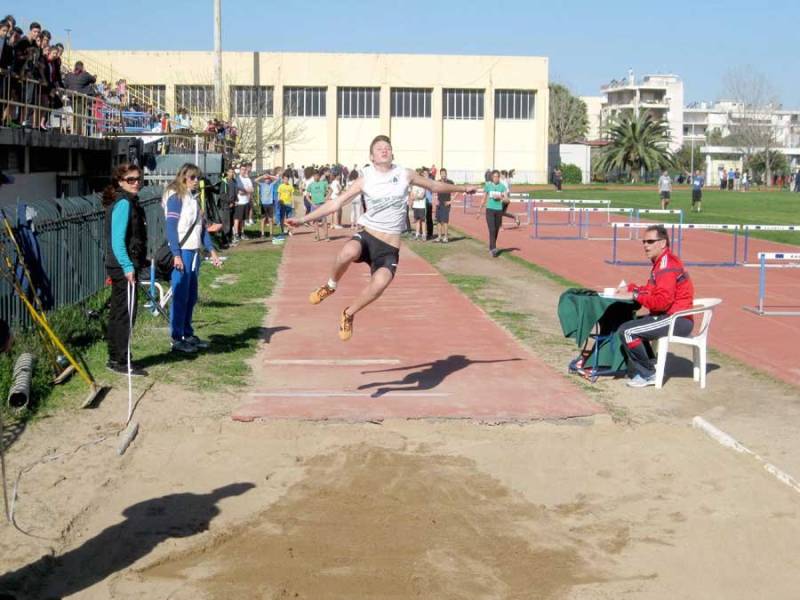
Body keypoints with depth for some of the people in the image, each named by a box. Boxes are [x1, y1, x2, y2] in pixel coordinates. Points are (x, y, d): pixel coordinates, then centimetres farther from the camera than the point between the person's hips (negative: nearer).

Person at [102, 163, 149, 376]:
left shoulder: (129, 202, 15)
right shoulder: (123, 203, -15)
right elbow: (117, 239, -22)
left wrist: (140, 261, 25)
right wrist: (128, 266, -25)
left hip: (122, 267, 10)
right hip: (125, 267, -10)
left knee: (118, 313, 15)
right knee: (126, 314, -4)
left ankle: (115, 358, 23)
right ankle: (122, 361, 2)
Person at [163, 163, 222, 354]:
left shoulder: (193, 198, 16)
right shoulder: (176, 197, -8)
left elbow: (201, 227, 20)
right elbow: (171, 227, -14)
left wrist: (212, 251, 17)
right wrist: (176, 255, -20)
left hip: (193, 252, 8)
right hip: (181, 252, -8)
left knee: (191, 296, 12)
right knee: (180, 296, -5)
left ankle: (188, 334, 22)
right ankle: (177, 340, -1)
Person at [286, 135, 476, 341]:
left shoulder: (404, 174, 5)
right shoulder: (365, 179, 2)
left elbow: (435, 186, 22)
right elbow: (335, 204, 2)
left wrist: (463, 188, 30)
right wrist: (303, 219, -5)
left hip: (390, 248, 1)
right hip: (367, 236, -1)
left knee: (380, 282, -31)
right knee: (348, 252, -39)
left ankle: (348, 314, -3)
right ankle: (330, 286, -5)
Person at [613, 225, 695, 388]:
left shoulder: (667, 265, -18)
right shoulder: (661, 262, 16)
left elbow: (662, 301, -26)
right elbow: (652, 289, 25)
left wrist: (635, 295, -16)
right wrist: (631, 288, 9)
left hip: (677, 320, -11)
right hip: (671, 317, 11)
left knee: (626, 331, -19)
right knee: (630, 321, 25)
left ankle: (648, 374, -7)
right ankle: (638, 369, 19)